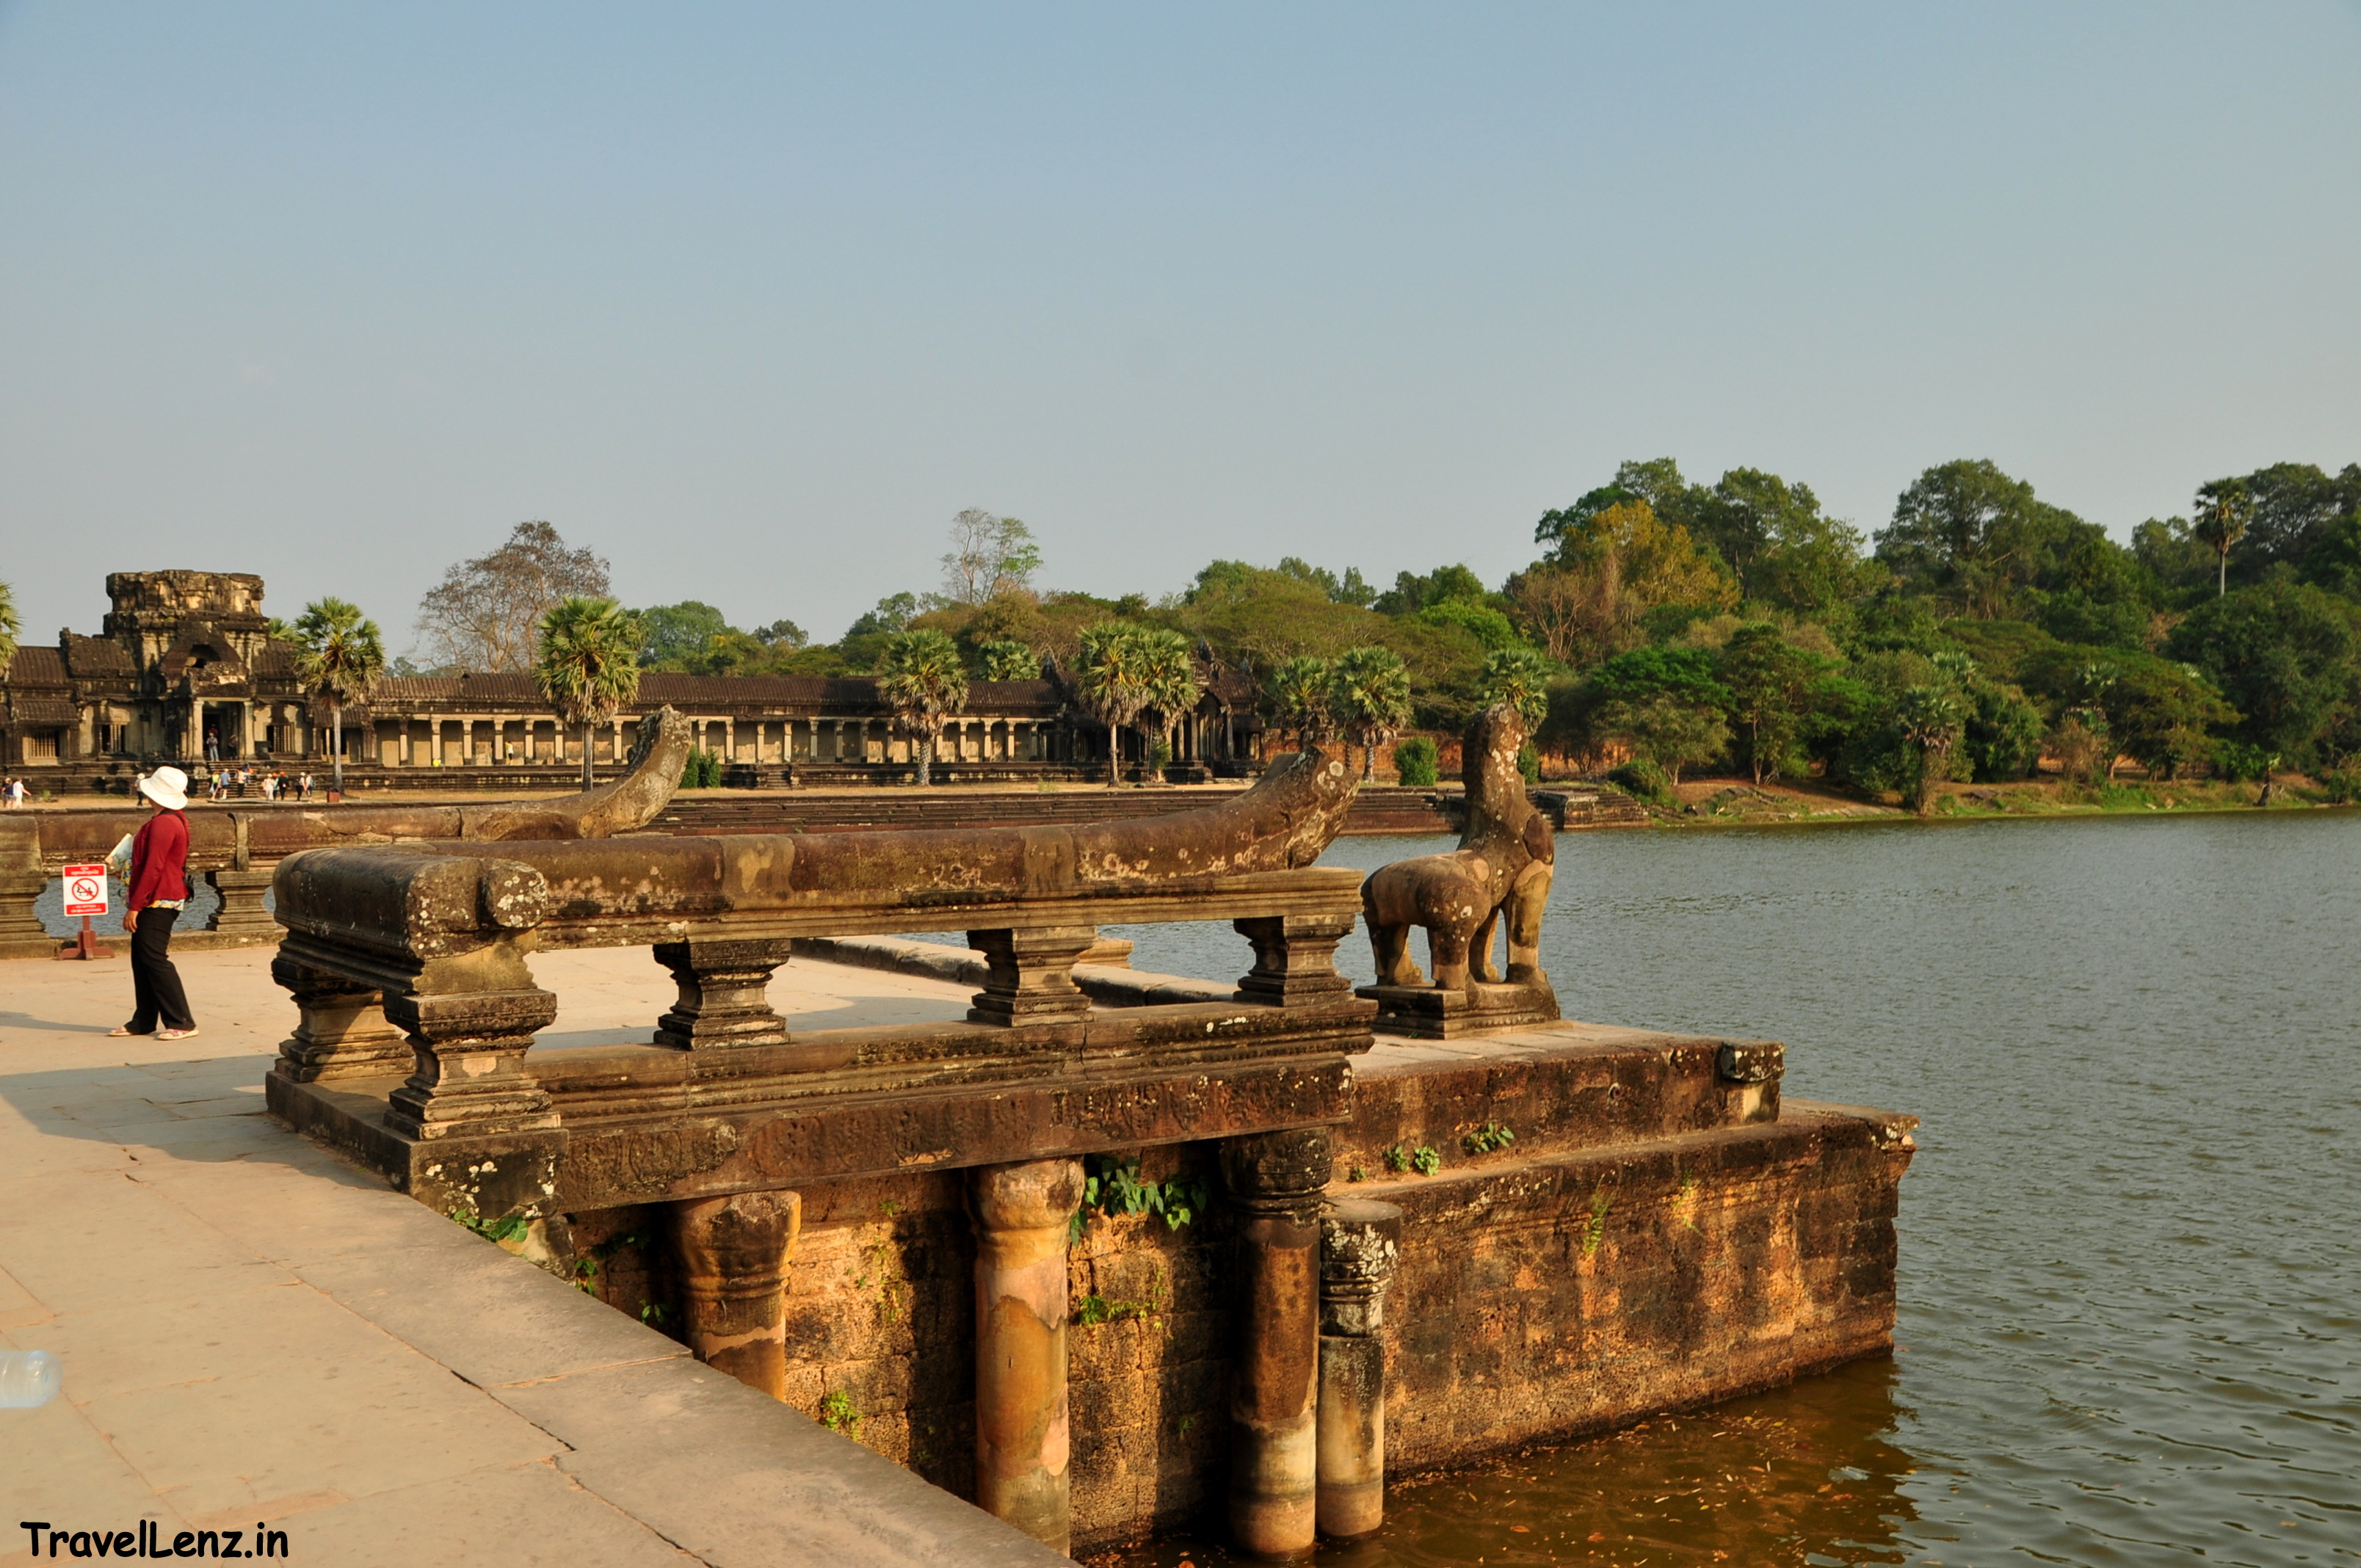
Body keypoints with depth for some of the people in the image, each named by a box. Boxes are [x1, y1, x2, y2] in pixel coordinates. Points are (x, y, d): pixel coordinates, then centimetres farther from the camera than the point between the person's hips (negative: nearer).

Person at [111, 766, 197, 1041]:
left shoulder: (164, 823, -18)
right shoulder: (173, 820, 15)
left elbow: (153, 868, -22)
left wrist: (135, 906, -20)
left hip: (157, 902, -11)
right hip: (155, 902, 11)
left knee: (154, 960, -10)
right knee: (142, 961, 13)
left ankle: (181, 1023, -9)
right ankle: (143, 1021, 19)